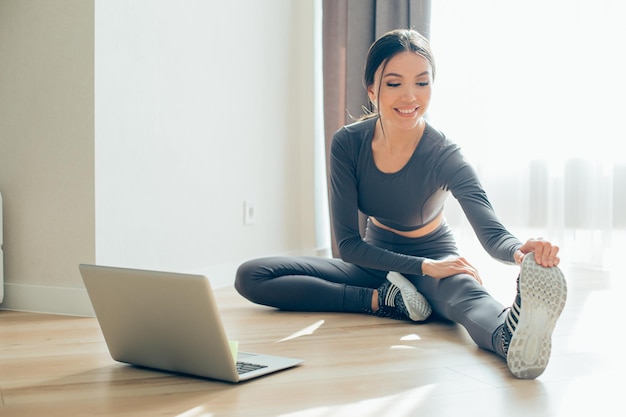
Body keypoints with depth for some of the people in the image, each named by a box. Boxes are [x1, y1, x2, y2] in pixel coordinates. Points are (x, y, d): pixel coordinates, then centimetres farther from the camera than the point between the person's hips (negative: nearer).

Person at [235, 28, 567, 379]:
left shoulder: (444, 156, -21)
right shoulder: (348, 144, -15)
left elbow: (492, 232, -35)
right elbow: (348, 243, -15)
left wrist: (521, 252, -60)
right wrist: (423, 267, -29)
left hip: (436, 261, -3)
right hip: (375, 262, 4)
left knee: (468, 295, -41)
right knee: (251, 277, -16)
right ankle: (387, 300, -23)